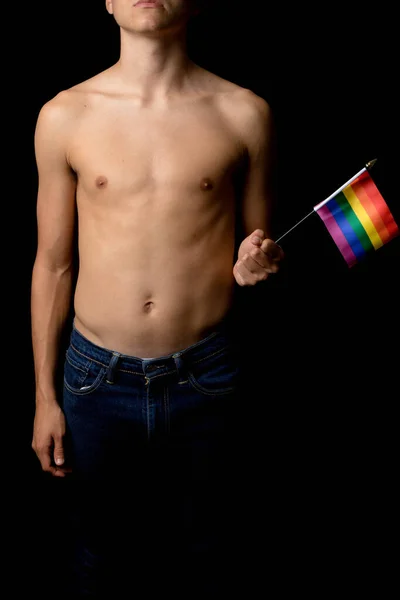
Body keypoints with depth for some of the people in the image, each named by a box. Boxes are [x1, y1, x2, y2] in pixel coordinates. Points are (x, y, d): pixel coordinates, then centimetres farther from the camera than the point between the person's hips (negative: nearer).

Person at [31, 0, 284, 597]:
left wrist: (254, 265, -17)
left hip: (205, 375, 0)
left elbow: (257, 244, 8)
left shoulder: (243, 113, -4)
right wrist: (45, 396, 5)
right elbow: (53, 265, 3)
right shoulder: (65, 117, -3)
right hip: (98, 376, 0)